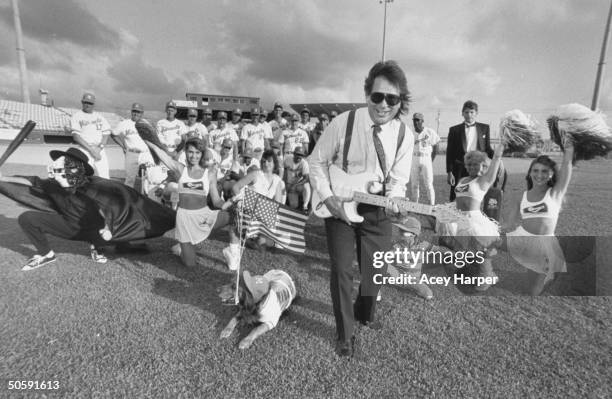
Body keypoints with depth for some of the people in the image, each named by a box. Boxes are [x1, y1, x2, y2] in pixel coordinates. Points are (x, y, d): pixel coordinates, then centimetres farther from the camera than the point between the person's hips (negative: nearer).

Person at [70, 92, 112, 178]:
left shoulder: (100, 117, 17)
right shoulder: (76, 117, 6)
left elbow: (106, 133, 9)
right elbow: (76, 136, -4)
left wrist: (100, 147, -8)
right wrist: (91, 149, -15)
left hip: (100, 151, 3)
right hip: (84, 151, -3)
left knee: (104, 179, -4)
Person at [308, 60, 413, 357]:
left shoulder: (404, 135, -8)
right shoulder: (343, 123, -17)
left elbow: (398, 179, 1)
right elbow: (316, 162, -7)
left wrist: (393, 198, -22)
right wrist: (328, 197, -18)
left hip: (376, 210, 3)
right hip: (338, 206, -3)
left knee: (375, 268, 13)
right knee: (342, 270, -1)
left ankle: (365, 313, 46)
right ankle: (345, 334, 22)